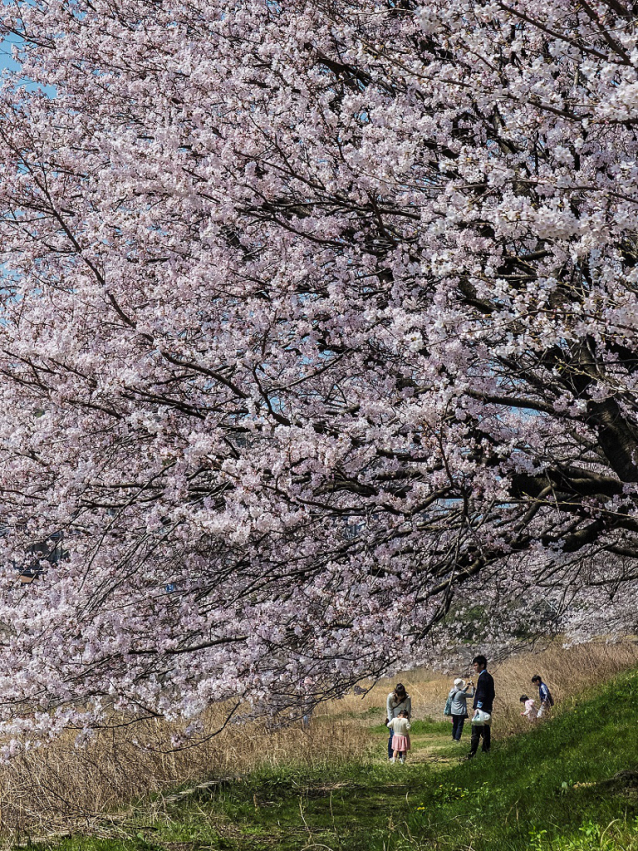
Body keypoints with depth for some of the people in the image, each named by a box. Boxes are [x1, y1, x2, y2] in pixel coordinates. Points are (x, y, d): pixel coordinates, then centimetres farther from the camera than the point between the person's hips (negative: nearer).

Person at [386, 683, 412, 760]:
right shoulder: (390, 696, -21)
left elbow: (408, 711, -12)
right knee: (392, 736, -5)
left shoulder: (407, 698, -20)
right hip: (393, 718, -1)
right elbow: (389, 709, -12)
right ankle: (391, 756, 7)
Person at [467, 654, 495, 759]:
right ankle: (486, 751, 14)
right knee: (485, 732, 12)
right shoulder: (489, 677, 15)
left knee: (476, 733, -9)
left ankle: (472, 754, -10)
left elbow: (482, 695, -19)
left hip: (481, 709, -10)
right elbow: (491, 694, 20)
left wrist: (477, 708, -19)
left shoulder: (482, 677, -14)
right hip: (487, 709, 10)